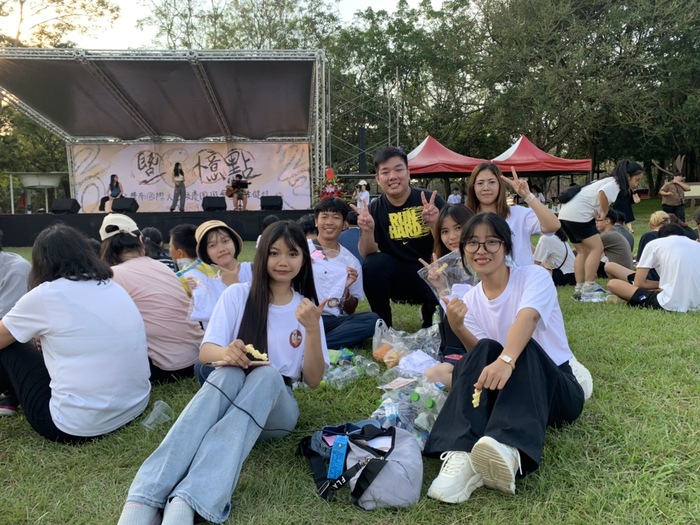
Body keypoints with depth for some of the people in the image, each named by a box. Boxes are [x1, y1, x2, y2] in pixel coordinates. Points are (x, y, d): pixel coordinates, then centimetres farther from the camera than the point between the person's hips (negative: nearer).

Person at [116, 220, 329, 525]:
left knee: (268, 373, -34)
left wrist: (312, 328, -18)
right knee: (229, 371, -35)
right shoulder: (238, 295, 1)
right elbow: (205, 353, -6)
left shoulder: (306, 307, 4)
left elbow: (313, 379, -1)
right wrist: (226, 353, -30)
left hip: (276, 408, 1)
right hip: (228, 396, 0)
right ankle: (142, 501, -51)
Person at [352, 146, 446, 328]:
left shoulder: (431, 201, -8)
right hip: (396, 276, 2)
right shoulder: (375, 209, -3)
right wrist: (367, 230, -30)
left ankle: (429, 315, 9)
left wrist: (435, 223, -32)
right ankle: (383, 326, -6)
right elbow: (367, 254, -10)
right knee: (373, 264, -28)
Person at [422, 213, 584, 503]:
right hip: (503, 393, 3)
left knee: (524, 348, -33)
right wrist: (457, 327, -26)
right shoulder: (471, 301, 5)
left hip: (557, 390, -3)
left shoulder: (534, 276, -7)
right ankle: (462, 456, -45)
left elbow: (526, 319, -30)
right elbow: (482, 356, -7)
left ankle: (509, 449, -56)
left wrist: (506, 361, -50)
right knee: (484, 350, -27)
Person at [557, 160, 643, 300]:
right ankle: (588, 289, -8)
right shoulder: (615, 183, -3)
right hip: (577, 214, -10)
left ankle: (579, 288, 15)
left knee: (583, 251, 15)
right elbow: (603, 193, -24)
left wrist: (598, 214, 9)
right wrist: (604, 213, -9)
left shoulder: (609, 181, 26)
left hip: (566, 213, 10)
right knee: (597, 248, -6)